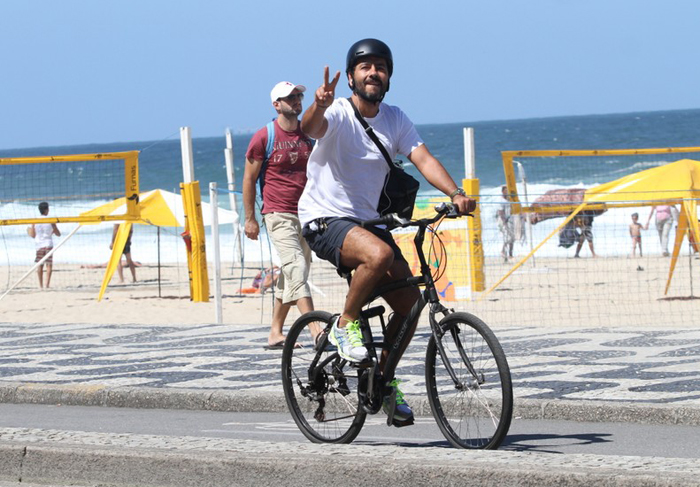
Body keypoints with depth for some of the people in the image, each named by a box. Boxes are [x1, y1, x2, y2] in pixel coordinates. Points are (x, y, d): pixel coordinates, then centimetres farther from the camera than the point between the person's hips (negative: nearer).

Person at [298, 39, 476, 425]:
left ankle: (385, 378, 17)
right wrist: (319, 106, -59)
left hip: (367, 220, 7)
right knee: (379, 254, -35)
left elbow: (423, 158, -9)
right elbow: (310, 128, -35)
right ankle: (345, 325, -12)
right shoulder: (337, 114, -12)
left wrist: (455, 194, -26)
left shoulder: (394, 120, 4)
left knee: (410, 300, -1)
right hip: (324, 219, -7)